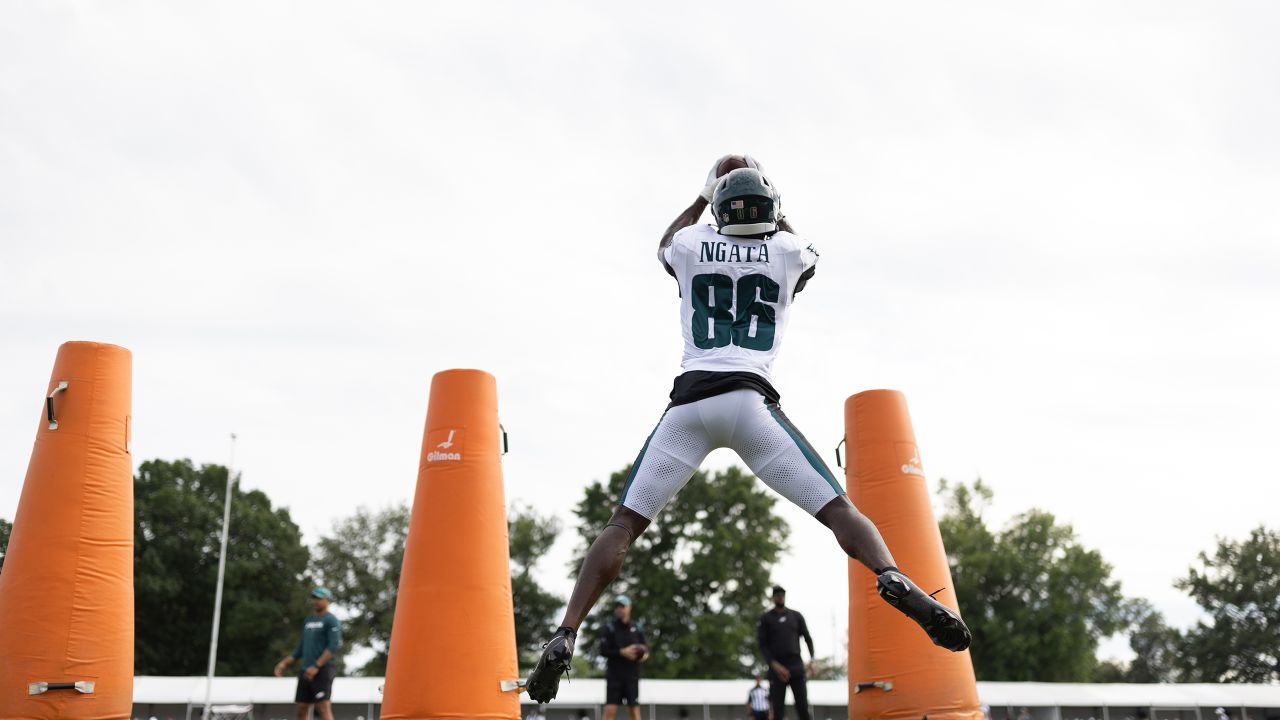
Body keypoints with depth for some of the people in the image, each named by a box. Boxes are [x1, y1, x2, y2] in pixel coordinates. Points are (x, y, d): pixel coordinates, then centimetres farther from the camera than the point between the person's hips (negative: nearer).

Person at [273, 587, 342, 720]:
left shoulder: (331, 621, -4)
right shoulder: (308, 620, 19)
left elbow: (333, 647, -15)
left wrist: (316, 666, -22)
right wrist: (284, 663, 15)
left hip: (322, 670, -8)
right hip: (306, 671, 8)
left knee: (324, 708, -15)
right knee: (302, 709, 6)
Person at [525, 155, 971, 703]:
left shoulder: (691, 245, 13)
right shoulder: (789, 251, 12)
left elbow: (664, 247, 40)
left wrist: (702, 198, 50)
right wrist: (775, 216, 50)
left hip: (690, 400, 1)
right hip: (750, 401, -1)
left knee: (624, 523, 6)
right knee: (836, 508, 1)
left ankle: (565, 637, -6)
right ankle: (891, 577, -28)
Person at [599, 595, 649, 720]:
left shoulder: (636, 629, 8)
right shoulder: (610, 628, 0)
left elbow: (646, 648, 12)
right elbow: (603, 650, -7)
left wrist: (644, 654, -11)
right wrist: (622, 652, -19)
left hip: (632, 675, 2)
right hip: (614, 675, -2)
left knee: (635, 710, 2)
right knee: (610, 710, -8)